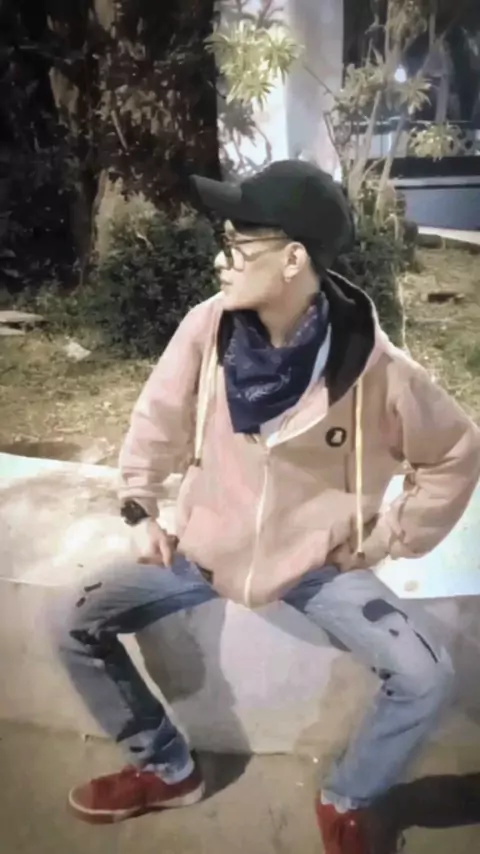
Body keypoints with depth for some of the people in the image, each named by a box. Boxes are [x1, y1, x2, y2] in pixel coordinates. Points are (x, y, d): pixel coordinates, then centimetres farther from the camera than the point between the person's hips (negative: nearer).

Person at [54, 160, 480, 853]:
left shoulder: (375, 369, -23)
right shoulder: (207, 328, -16)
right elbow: (159, 418, 1)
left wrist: (391, 541, -6)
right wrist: (141, 511, 1)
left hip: (321, 562, -2)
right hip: (207, 547, 3)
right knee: (79, 625, -5)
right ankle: (166, 769, 20)